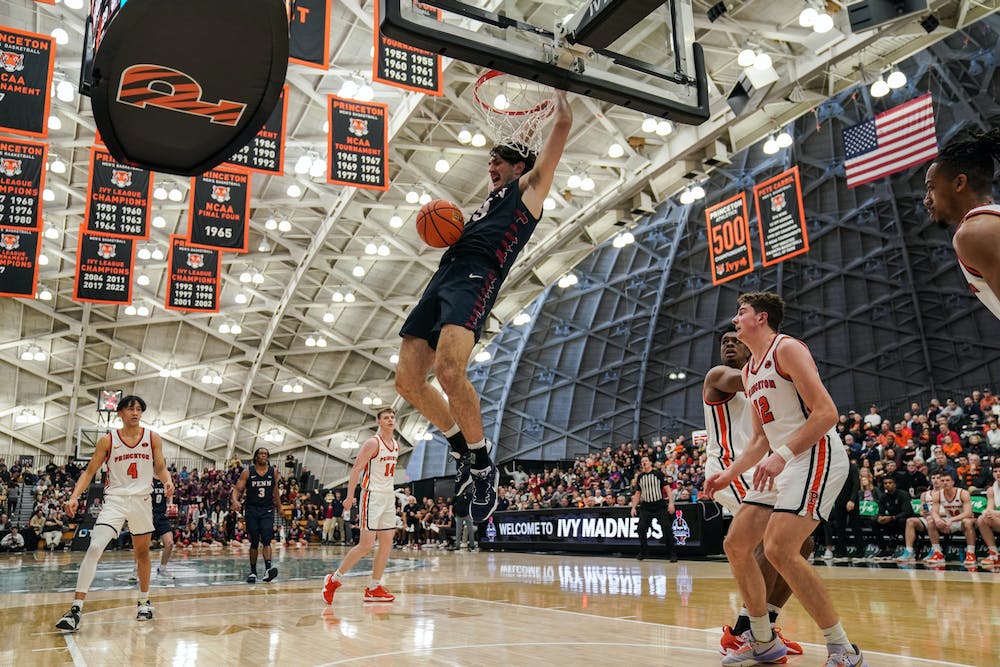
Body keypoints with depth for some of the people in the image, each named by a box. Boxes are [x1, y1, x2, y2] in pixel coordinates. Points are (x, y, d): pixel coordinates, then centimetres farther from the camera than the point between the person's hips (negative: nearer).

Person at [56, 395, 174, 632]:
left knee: (142, 552, 13)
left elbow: (160, 468, 7)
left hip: (142, 500, 2)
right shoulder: (108, 440, -1)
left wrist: (168, 481, -15)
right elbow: (89, 472, 0)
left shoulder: (152, 438, 2)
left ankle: (144, 601, 30)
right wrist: (74, 496, -15)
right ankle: (76, 608, -15)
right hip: (115, 499, -2)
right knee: (94, 548, -18)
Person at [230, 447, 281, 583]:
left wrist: (280, 507, 17)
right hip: (252, 510, 0)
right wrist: (235, 500, -27)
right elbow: (237, 489, -6)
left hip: (267, 511, 0)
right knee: (254, 543, 6)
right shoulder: (247, 471, -3)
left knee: (266, 540, -17)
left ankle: (268, 569, -28)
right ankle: (253, 572, 19)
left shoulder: (274, 471, 3)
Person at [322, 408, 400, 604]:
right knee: (366, 545, -9)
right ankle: (333, 579, 5)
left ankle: (374, 589, 12)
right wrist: (350, 496, -19)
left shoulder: (396, 445, 12)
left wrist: (389, 494, 19)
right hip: (372, 495, -8)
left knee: (386, 544, 5)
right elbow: (356, 468, -14)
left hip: (389, 497, 8)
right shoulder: (372, 443, -11)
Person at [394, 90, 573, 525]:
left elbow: (563, 123, 15)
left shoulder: (529, 187, 18)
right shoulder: (488, 206, 38)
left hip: (477, 276, -8)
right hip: (443, 276, 8)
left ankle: (482, 463, -12)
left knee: (449, 370, -29)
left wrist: (559, 93, 33)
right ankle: (463, 447, 12)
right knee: (407, 379, -2)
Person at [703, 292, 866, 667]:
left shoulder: (786, 349, -9)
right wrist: (729, 475, 12)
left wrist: (782, 455, -28)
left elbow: (826, 413, -19)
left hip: (817, 458, -10)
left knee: (779, 549, -23)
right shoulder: (748, 371, 19)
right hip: (785, 466, 10)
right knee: (736, 544, 7)